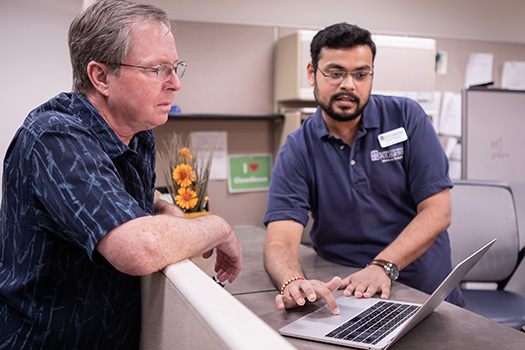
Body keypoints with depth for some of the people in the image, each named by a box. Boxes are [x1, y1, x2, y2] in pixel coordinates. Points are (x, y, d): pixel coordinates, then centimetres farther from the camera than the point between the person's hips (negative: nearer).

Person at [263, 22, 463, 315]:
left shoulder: (407, 116, -2)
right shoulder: (296, 151, -3)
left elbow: (437, 210, -7)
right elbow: (280, 242, -13)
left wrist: (383, 266, -22)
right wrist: (294, 283, -36)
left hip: (427, 291, 1)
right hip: (343, 296, 0)